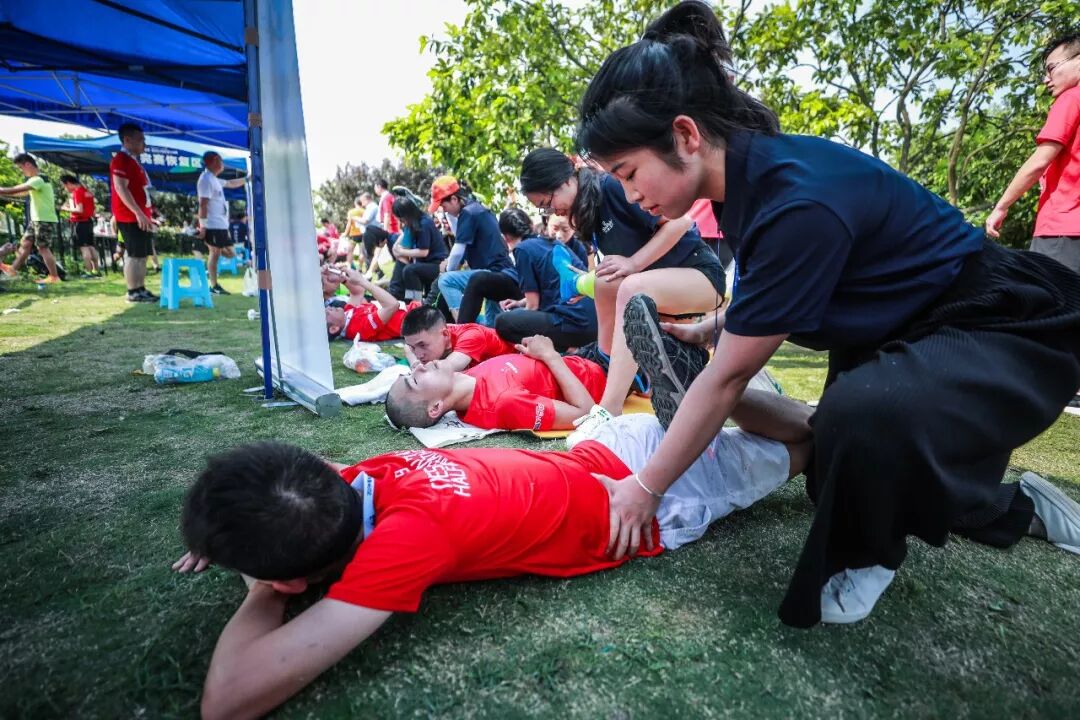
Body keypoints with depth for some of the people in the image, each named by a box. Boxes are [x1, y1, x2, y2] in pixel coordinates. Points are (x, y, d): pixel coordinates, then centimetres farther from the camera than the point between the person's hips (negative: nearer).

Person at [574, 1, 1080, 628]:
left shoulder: (796, 202, -34)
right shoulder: (749, 173, -6)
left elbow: (729, 378, -28)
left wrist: (646, 489, -18)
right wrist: (704, 332, 3)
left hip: (1000, 330, -9)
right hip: (906, 334, 9)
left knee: (863, 414, -39)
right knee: (842, 484, 15)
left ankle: (869, 556, -6)